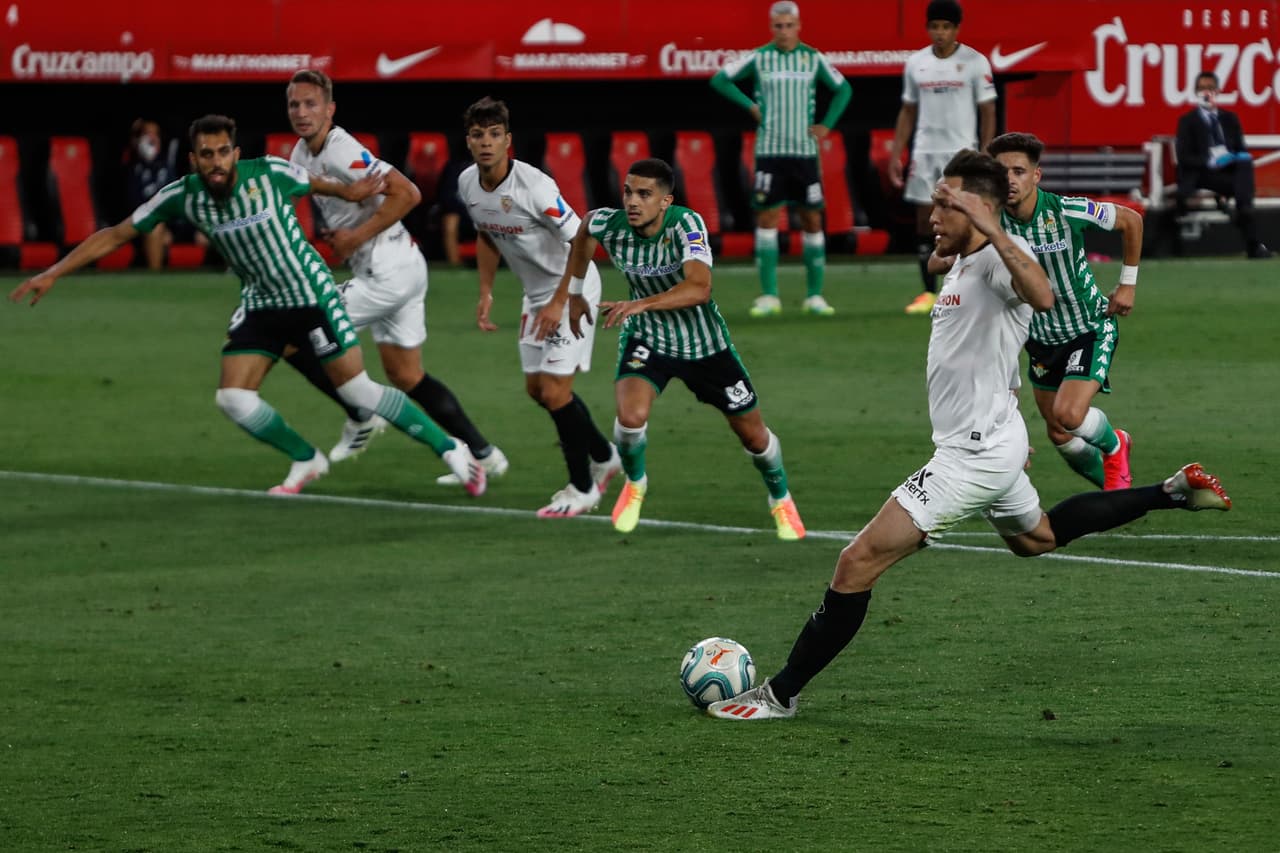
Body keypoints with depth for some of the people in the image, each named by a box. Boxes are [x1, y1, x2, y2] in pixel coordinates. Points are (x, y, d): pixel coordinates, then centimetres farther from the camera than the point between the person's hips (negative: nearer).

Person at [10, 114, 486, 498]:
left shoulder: (269, 173, -19)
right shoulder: (183, 196, -13)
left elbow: (312, 183, 6)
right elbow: (116, 234, -5)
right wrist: (53, 273, -7)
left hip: (312, 296, -4)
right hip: (260, 305, 4)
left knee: (357, 390, -7)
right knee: (233, 398, -9)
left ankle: (449, 449, 8)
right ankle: (306, 462, 15)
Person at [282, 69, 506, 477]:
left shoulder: (341, 153, -20)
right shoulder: (302, 154, 9)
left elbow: (407, 193, -26)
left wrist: (356, 237, -21)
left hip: (388, 273, -10)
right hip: (403, 272, 10)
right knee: (406, 377, 15)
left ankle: (361, 418, 6)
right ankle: (483, 455, 18)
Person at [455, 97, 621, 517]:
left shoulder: (534, 186, -28)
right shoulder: (468, 184, -4)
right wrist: (486, 292, 10)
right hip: (535, 292, 8)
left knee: (554, 390, -11)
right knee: (536, 387, 14)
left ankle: (582, 488, 4)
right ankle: (604, 456, 35)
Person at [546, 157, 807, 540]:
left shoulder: (686, 224, -31)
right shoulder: (609, 224, -20)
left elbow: (699, 287, -46)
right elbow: (583, 232, 7)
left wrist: (642, 304, -57)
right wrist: (570, 294, 10)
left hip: (704, 343, -1)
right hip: (646, 338, 1)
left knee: (754, 435, 8)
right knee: (631, 415, -26)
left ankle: (780, 499, 41)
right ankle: (634, 484, 8)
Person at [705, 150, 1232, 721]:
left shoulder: (1002, 255, -20)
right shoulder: (963, 265, 11)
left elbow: (1041, 297, -44)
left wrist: (989, 226, -44)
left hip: (974, 456, -11)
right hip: (993, 441, 11)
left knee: (859, 563, -13)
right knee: (1036, 537, 37)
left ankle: (780, 695, -10)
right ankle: (1174, 492, 38)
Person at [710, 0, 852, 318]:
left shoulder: (813, 58, 4)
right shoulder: (758, 58, 1)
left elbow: (843, 89, 17)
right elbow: (720, 80, 8)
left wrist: (827, 125, 6)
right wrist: (750, 105, -1)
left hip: (805, 151, 1)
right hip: (770, 151, -1)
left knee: (812, 220, 2)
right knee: (766, 219, -5)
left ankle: (815, 295, 9)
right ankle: (768, 296, -2)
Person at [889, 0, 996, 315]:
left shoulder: (975, 62, -3)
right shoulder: (916, 63, 8)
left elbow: (988, 112, -2)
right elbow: (908, 112, 14)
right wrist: (895, 154, 8)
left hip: (961, 151, -4)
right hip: (924, 152, 4)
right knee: (924, 221, 2)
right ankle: (929, 293, 9)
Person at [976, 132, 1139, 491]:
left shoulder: (1066, 211, -23)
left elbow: (1131, 221, -5)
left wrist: (1127, 284, -2)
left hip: (1092, 329, -4)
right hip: (1042, 337, 5)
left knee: (1069, 414, -22)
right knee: (1060, 436, 10)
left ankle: (1113, 445, 13)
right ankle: (1112, 486, 38)